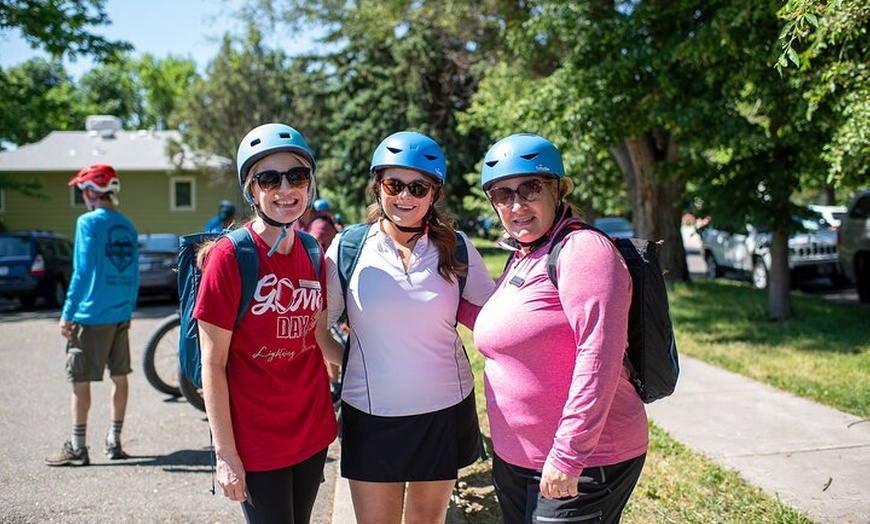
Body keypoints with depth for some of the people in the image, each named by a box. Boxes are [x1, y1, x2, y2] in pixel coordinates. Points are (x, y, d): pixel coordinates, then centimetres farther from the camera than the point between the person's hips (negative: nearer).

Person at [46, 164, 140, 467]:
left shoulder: (89, 222, -10)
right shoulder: (127, 226, 9)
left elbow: (83, 271, -15)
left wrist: (67, 313, -10)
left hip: (91, 315, -7)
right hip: (121, 315, 7)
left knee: (80, 381, 1)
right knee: (119, 377, 11)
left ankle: (77, 449, 7)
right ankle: (114, 442, 19)